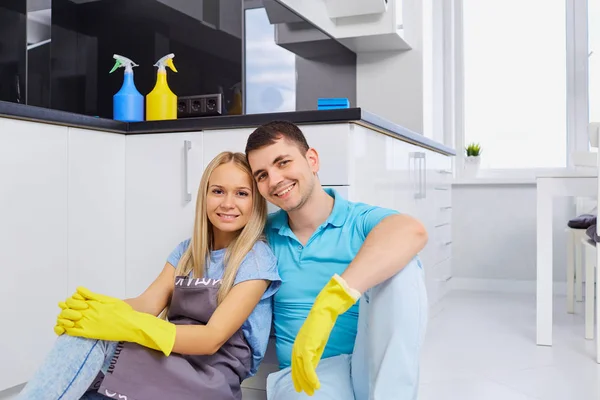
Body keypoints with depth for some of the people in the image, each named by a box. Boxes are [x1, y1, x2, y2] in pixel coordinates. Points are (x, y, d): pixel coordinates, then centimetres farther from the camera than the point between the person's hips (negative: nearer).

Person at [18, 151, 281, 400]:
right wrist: (94, 308, -25)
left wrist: (126, 325, -31)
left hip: (210, 378, -5)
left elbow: (212, 337, -18)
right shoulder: (187, 251, 13)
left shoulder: (257, 259, -8)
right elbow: (148, 303, -2)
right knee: (87, 331, -25)